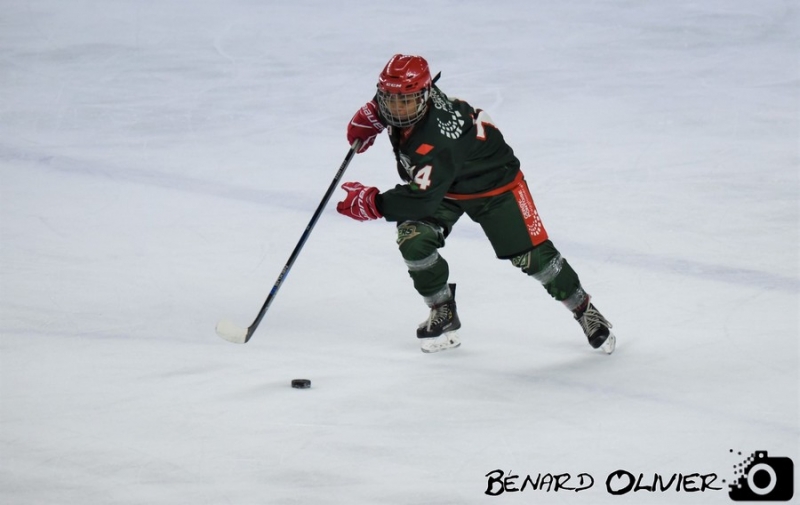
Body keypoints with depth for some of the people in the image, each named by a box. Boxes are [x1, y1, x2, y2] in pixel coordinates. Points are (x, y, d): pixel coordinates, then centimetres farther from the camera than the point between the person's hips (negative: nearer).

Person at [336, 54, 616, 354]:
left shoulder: (437, 139, -43)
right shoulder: (395, 100, -20)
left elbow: (422, 199, -44)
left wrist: (371, 203, -38)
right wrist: (365, 121, -1)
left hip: (493, 181, -7)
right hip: (437, 182, 7)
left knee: (531, 255, -7)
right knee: (413, 240, -16)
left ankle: (584, 309, 17)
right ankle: (443, 313, 6)